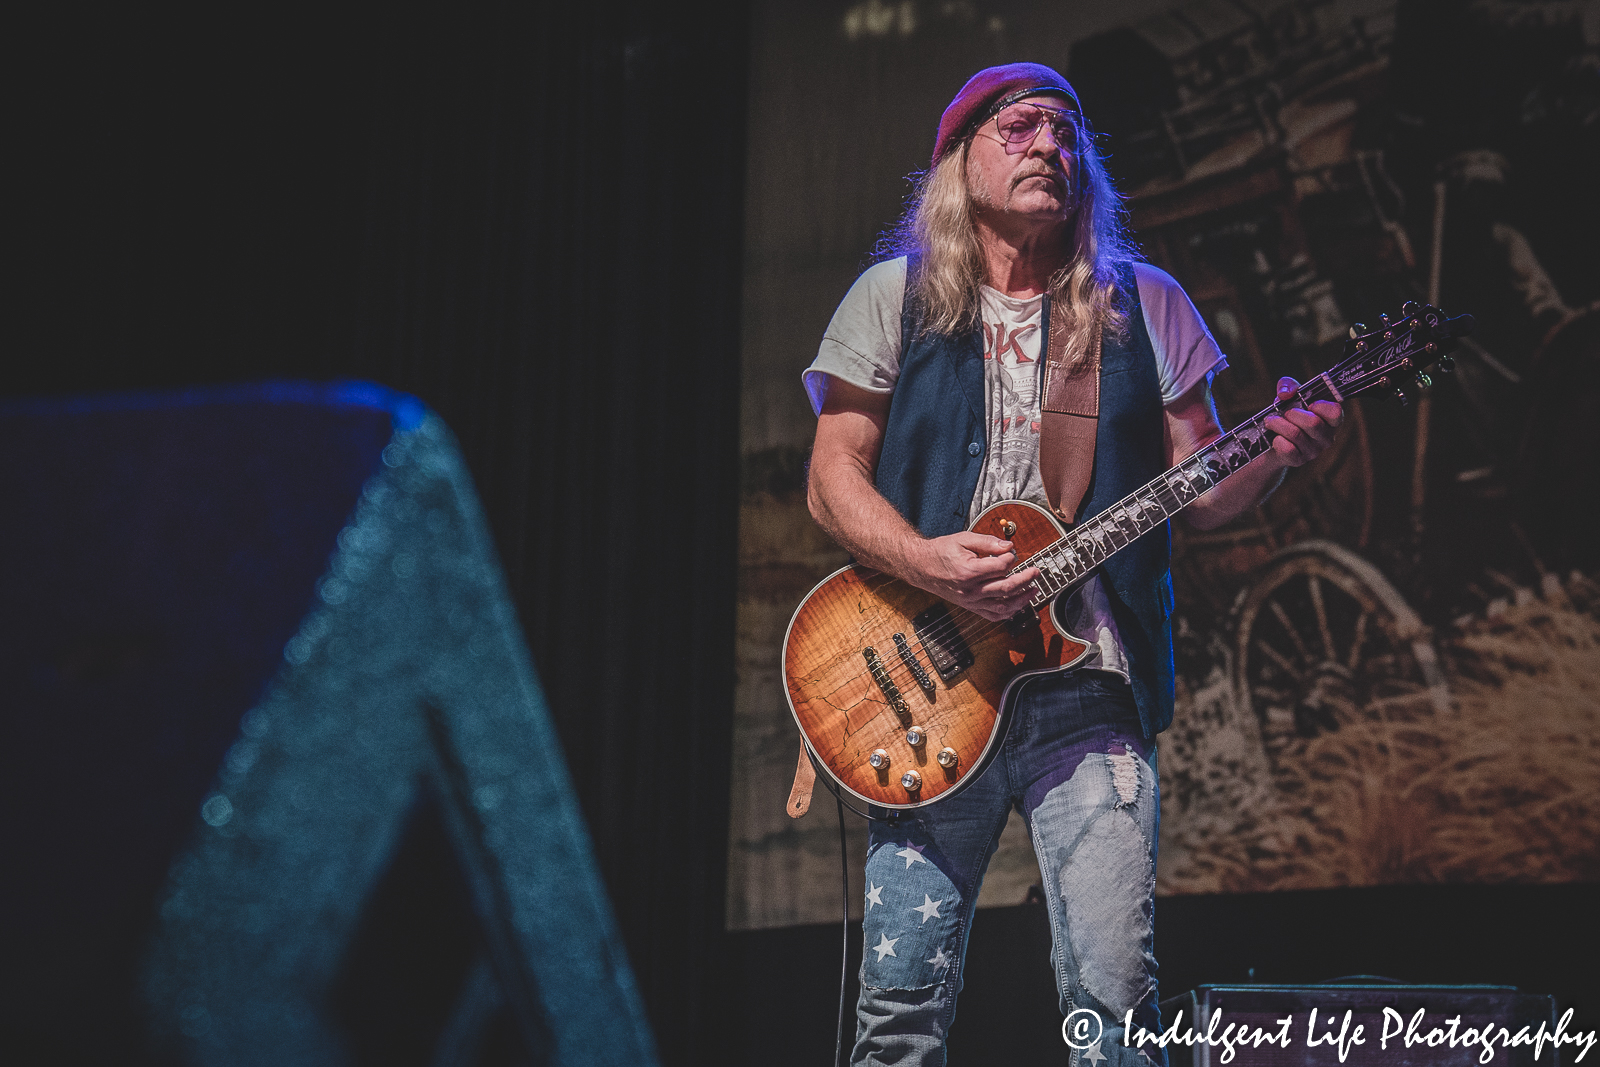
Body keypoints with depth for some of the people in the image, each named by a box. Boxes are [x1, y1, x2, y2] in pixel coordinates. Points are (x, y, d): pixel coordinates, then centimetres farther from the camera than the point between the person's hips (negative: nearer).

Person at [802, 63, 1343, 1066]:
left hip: (1091, 688, 1)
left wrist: (1275, 454, -10)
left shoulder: (1145, 304, 12)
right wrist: (923, 559, -13)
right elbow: (833, 477, 5)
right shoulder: (895, 298, 9)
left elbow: (1201, 490, 11)